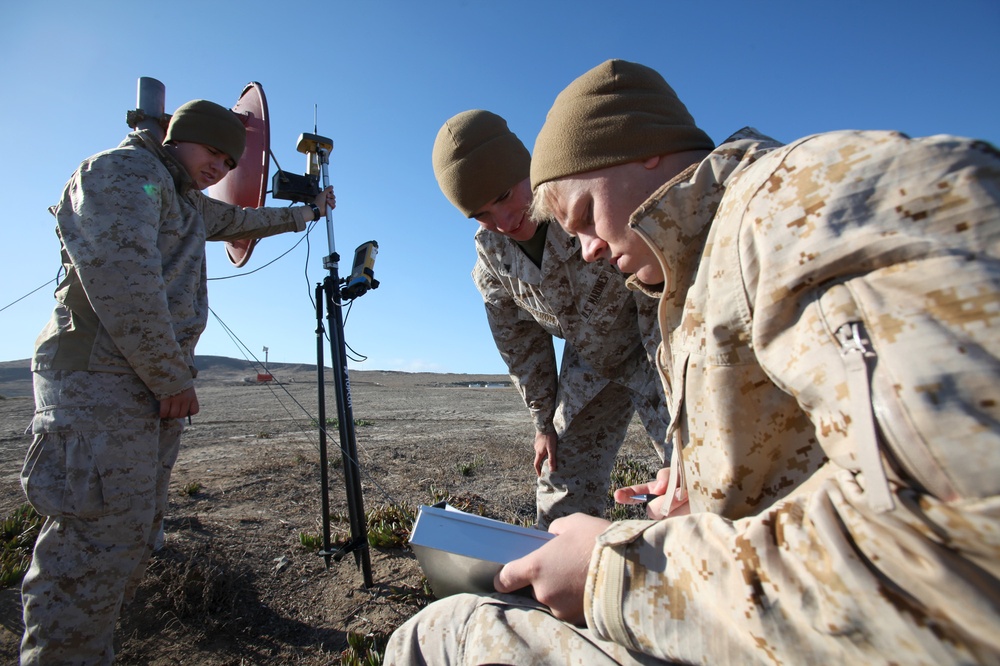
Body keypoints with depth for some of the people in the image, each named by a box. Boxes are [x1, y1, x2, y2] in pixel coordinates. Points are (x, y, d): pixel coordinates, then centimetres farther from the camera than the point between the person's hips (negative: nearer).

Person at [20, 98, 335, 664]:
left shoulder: (192, 203, 24)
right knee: (97, 544, -12)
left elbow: (246, 221, 45)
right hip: (102, 380, -9)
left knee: (134, 534, 9)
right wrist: (172, 378, -16)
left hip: (157, 384, 9)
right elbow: (120, 274, -18)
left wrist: (308, 212, 52)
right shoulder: (122, 170, -4)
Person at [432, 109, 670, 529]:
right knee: (560, 498, 6)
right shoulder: (489, 253, -12)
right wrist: (543, 421, 2)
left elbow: (661, 307, -24)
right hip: (588, 368, 4)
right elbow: (519, 344, 0)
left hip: (657, 352, -3)